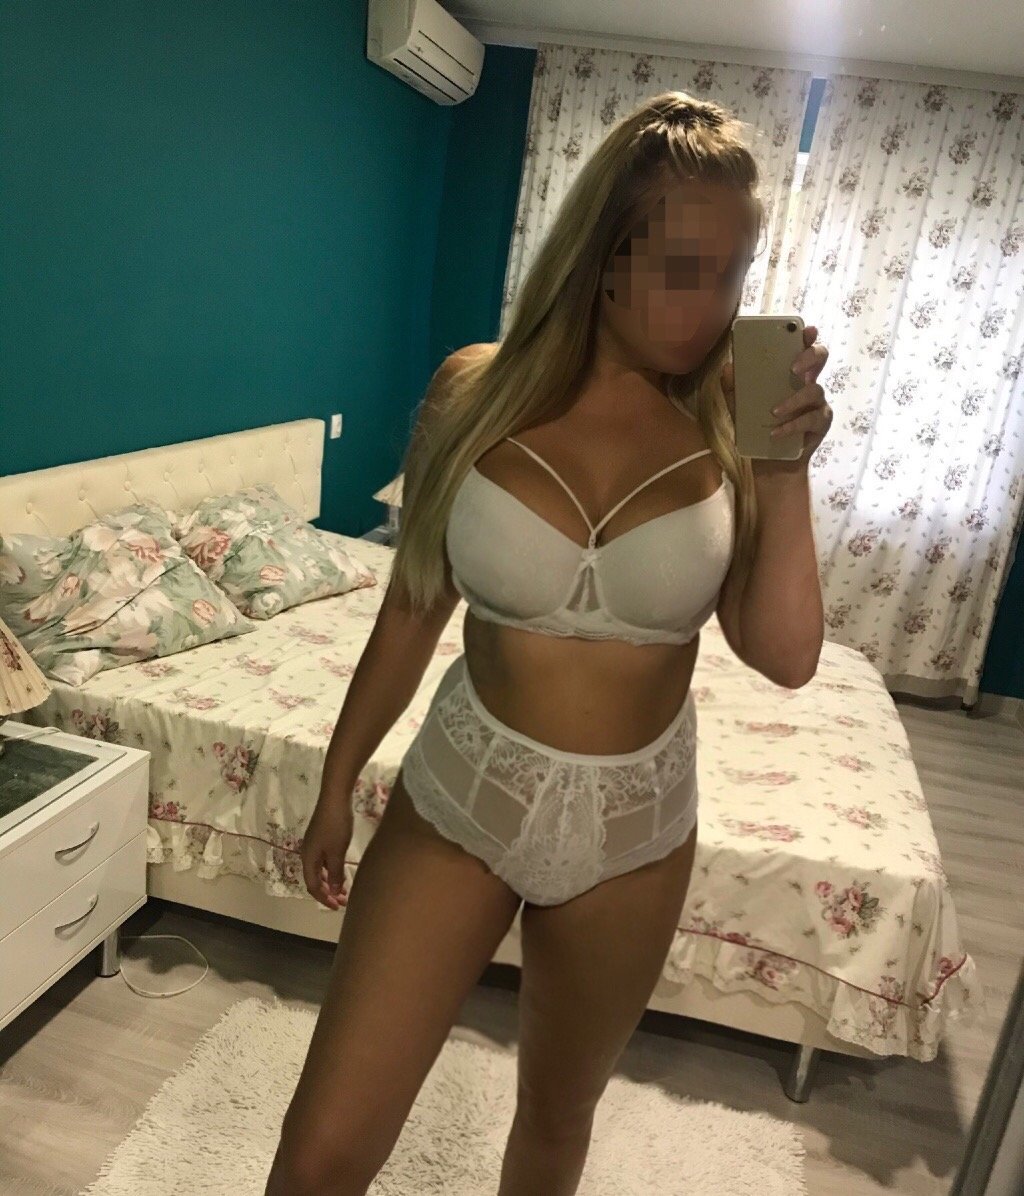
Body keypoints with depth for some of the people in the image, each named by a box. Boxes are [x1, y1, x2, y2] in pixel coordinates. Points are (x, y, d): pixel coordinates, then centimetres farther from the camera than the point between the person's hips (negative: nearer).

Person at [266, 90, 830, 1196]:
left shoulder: (729, 424, -8)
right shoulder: (477, 391, -10)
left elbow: (785, 657, -12)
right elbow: (412, 611, -2)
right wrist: (336, 786, 6)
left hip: (633, 822, 2)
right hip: (461, 787, -1)